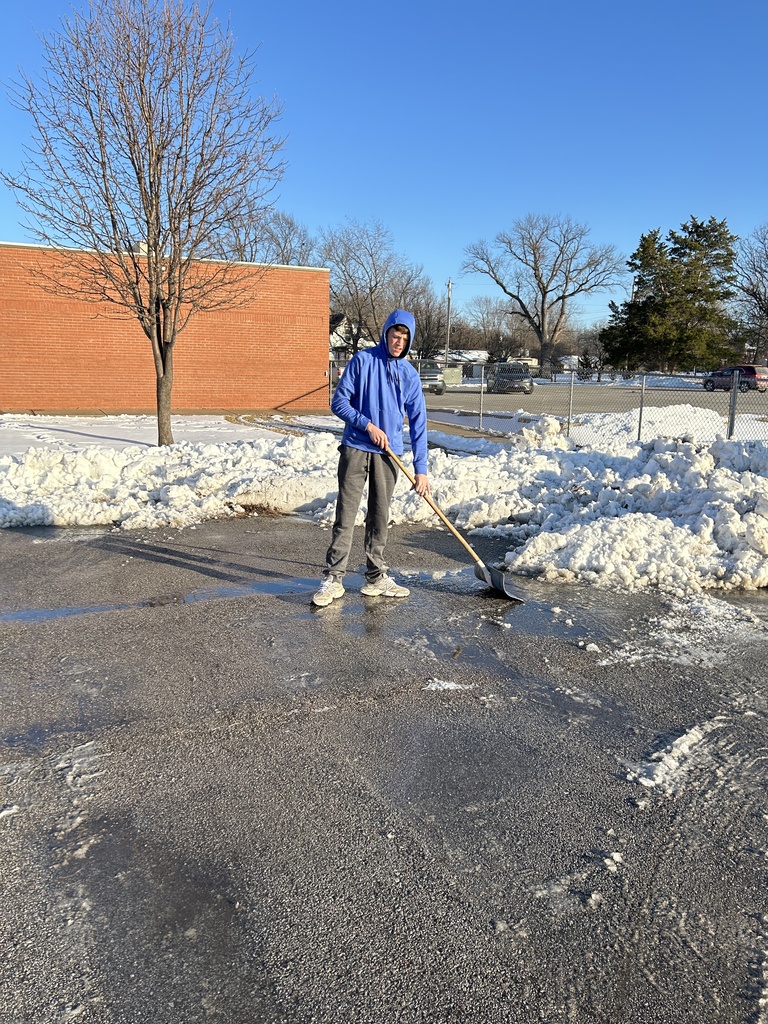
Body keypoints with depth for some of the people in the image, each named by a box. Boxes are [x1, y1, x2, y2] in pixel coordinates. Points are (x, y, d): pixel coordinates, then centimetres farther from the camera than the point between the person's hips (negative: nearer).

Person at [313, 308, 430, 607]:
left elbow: (418, 423, 4)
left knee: (380, 517, 9)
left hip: (387, 454, 3)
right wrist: (368, 425, -14)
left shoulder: (410, 375, 5)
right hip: (355, 449, -3)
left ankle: (376, 577, 19)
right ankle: (333, 579, 2)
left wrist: (420, 468, -1)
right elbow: (339, 402, -4)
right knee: (345, 515, -4)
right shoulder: (362, 360, -2)